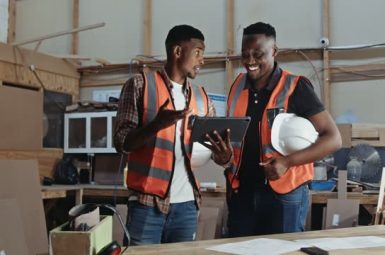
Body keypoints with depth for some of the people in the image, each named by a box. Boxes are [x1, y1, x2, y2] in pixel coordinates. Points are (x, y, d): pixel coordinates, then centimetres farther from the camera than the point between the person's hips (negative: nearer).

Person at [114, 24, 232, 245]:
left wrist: (225, 156, -11)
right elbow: (122, 142, -6)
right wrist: (158, 124, -22)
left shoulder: (202, 98, 12)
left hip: (186, 204, 4)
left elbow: (219, 146, 12)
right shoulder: (140, 85, -1)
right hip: (147, 202, -4)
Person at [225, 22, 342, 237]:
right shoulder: (238, 86, 5)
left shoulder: (295, 88, -10)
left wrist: (288, 162, -21)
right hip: (241, 191, 5)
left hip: (285, 194, -4)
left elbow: (333, 139, -11)